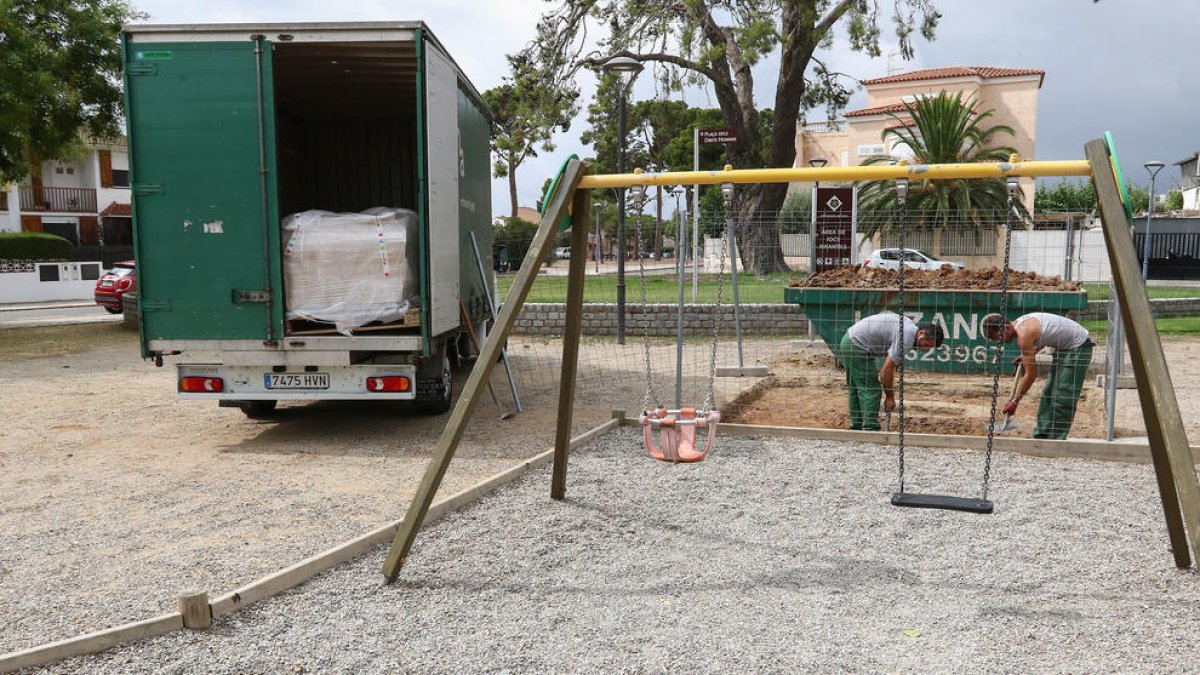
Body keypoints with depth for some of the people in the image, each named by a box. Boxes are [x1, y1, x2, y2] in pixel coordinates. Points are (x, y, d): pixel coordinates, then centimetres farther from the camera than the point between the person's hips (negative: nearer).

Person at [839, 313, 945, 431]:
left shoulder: (909, 326, 9)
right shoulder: (907, 338, -20)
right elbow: (887, 370, -18)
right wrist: (889, 397, -7)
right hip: (857, 346, -11)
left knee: (856, 390, 15)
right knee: (871, 391, -7)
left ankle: (857, 428, 21)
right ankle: (870, 429, -6)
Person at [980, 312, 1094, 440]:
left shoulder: (1023, 335, -27)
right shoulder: (1020, 323, 0)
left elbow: (1031, 375, -21)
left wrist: (1014, 402, -14)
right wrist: (1027, 355, 10)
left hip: (1078, 346, -10)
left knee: (1063, 397, -9)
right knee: (1049, 393, 11)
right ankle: (1041, 435, 16)